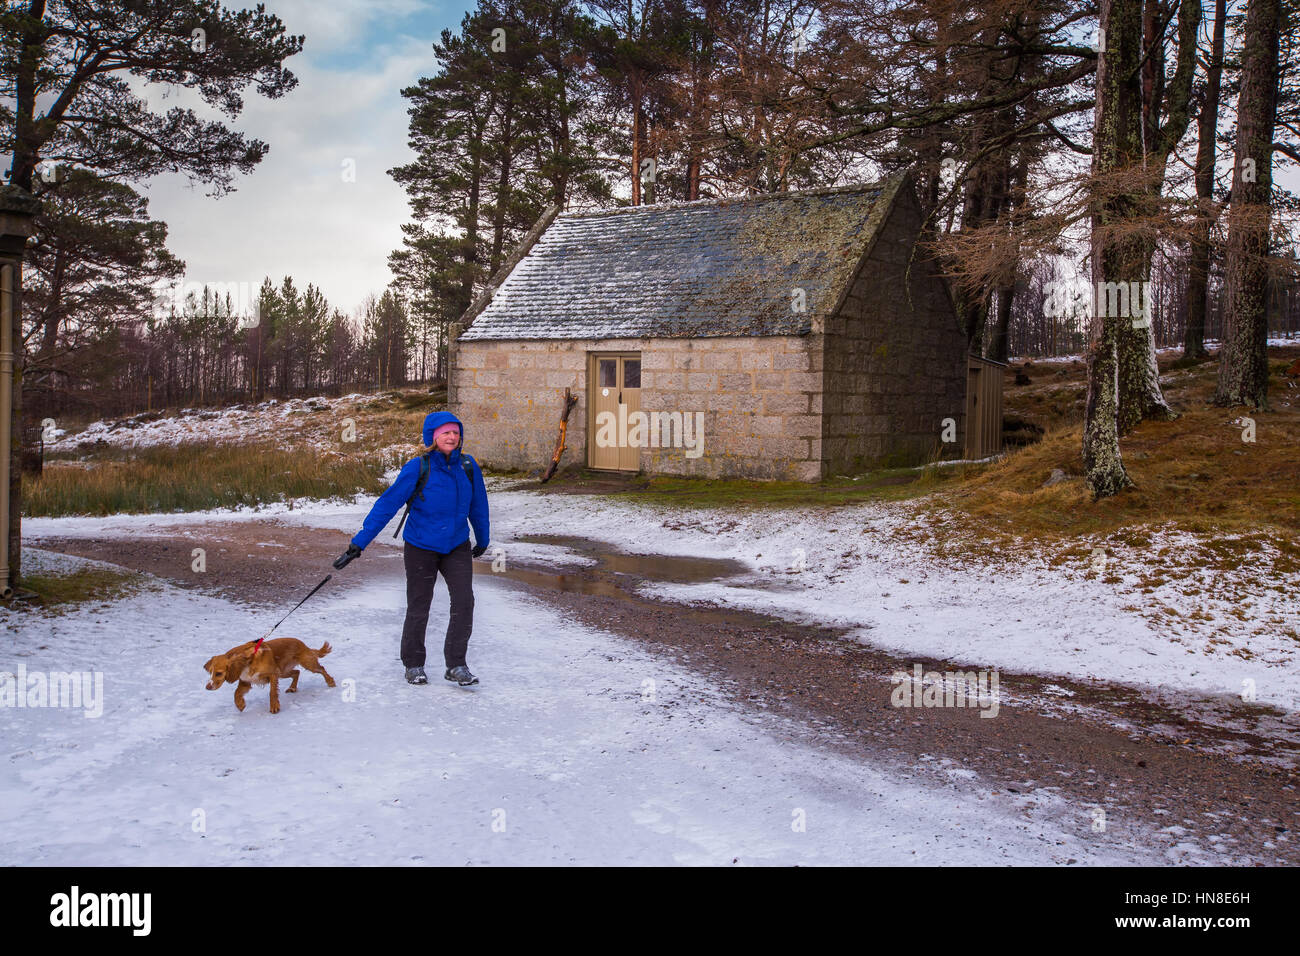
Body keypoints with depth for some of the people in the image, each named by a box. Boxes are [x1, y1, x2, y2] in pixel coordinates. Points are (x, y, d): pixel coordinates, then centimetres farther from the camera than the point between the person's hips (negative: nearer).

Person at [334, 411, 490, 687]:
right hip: (421, 548, -3)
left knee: (464, 602, -9)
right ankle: (413, 664, 26)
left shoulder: (468, 466, -6)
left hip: (457, 547, 3)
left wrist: (482, 540, 22)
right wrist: (358, 543, -16)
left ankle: (456, 665, 3)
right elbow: (387, 504, -14)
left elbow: (478, 506, 9)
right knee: (418, 609, 7)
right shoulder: (417, 469, -16)